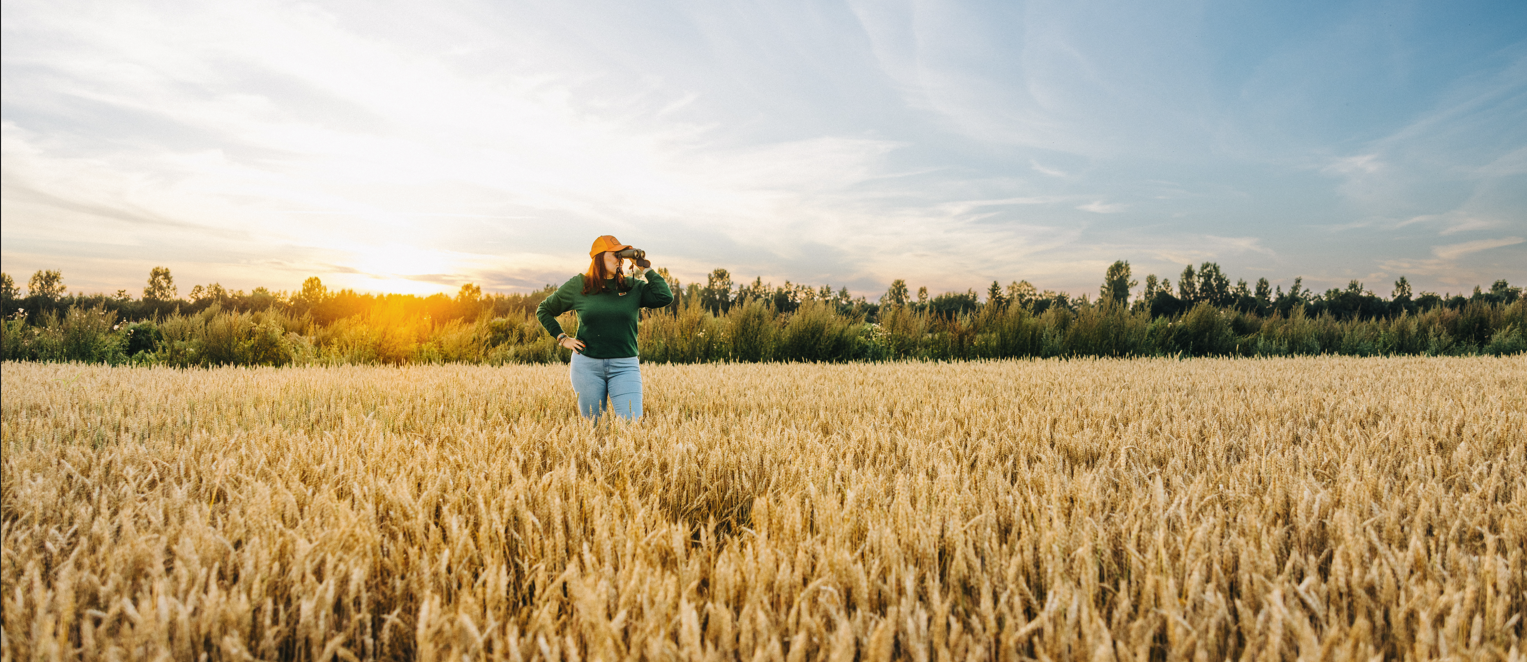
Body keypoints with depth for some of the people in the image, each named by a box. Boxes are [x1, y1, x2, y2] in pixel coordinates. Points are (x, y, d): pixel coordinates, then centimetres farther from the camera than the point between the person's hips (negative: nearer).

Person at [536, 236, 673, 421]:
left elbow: (666, 297, -11)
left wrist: (645, 269, -4)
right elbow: (543, 310, 16)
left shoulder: (634, 287, 5)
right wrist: (562, 338, 5)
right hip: (587, 365, 0)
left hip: (625, 366, 0)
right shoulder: (577, 286, 4)